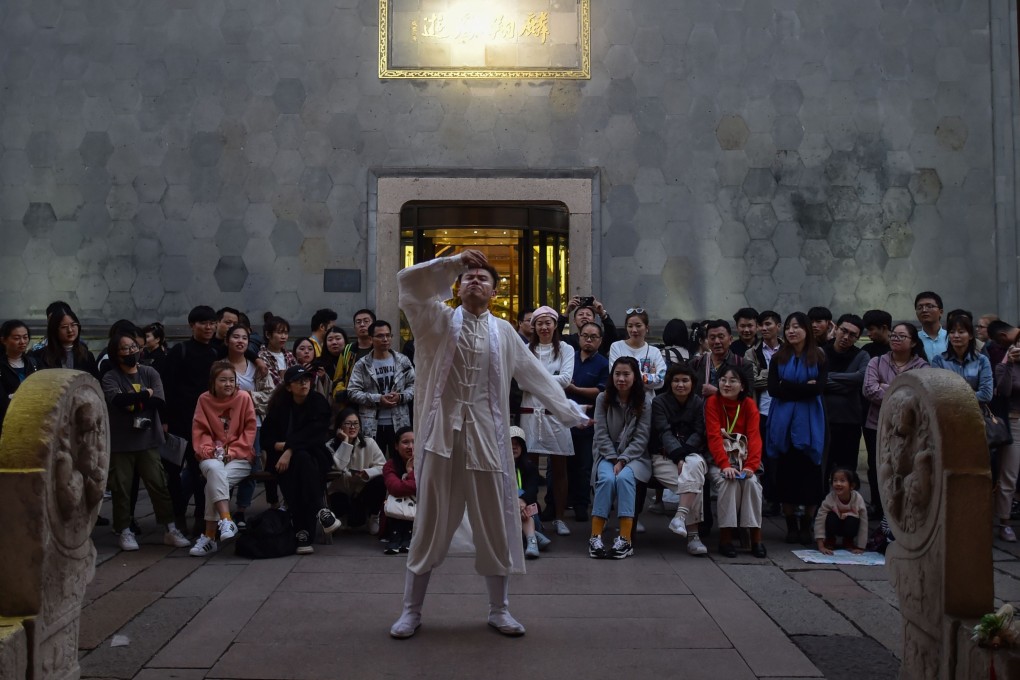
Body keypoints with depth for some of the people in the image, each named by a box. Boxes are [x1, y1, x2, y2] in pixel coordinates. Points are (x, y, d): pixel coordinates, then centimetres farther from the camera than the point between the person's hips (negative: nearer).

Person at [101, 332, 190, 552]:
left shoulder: (150, 373, 5)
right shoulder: (110, 377, -1)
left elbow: (159, 402, -7)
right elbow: (117, 400, -21)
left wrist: (132, 401, -12)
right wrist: (145, 394, -14)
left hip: (148, 440, 2)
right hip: (120, 443, -1)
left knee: (159, 484, 2)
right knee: (121, 488, 4)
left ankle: (171, 530, 7)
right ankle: (124, 531, 16)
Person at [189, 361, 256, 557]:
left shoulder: (244, 397, 1)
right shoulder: (204, 400, 6)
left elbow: (249, 429, 1)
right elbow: (199, 430, 9)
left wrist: (232, 451, -9)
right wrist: (206, 448, -10)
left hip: (239, 457, -1)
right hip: (212, 457, 1)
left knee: (214, 481, -30)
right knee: (214, 470, -36)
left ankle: (210, 536, -24)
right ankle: (226, 520, -39)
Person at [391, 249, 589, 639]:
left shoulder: (503, 332, 8)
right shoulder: (439, 321, 3)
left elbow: (536, 376, 15)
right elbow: (407, 281, -8)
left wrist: (569, 411, 17)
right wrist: (453, 262, -5)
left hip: (486, 439, 2)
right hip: (443, 436, -2)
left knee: (495, 528, 9)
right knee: (430, 527, 6)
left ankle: (499, 610, 25)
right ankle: (411, 610, 21)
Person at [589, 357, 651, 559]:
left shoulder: (645, 401, -2)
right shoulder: (603, 399, 3)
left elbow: (641, 438, -6)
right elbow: (601, 435, 0)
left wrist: (622, 461, -15)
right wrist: (614, 459, -12)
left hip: (635, 456, -1)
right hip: (607, 454, 1)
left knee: (624, 477, -32)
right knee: (607, 478, -30)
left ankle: (625, 540, -32)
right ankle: (595, 537, -30)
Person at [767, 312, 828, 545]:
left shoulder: (818, 358, 3)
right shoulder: (778, 358, 7)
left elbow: (818, 388, -10)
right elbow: (773, 389, -5)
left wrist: (788, 388, -9)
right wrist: (804, 387, -9)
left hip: (809, 422, -1)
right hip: (783, 421, 1)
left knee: (810, 472, -1)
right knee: (786, 473, 2)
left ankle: (807, 525, 10)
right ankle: (791, 525, 12)